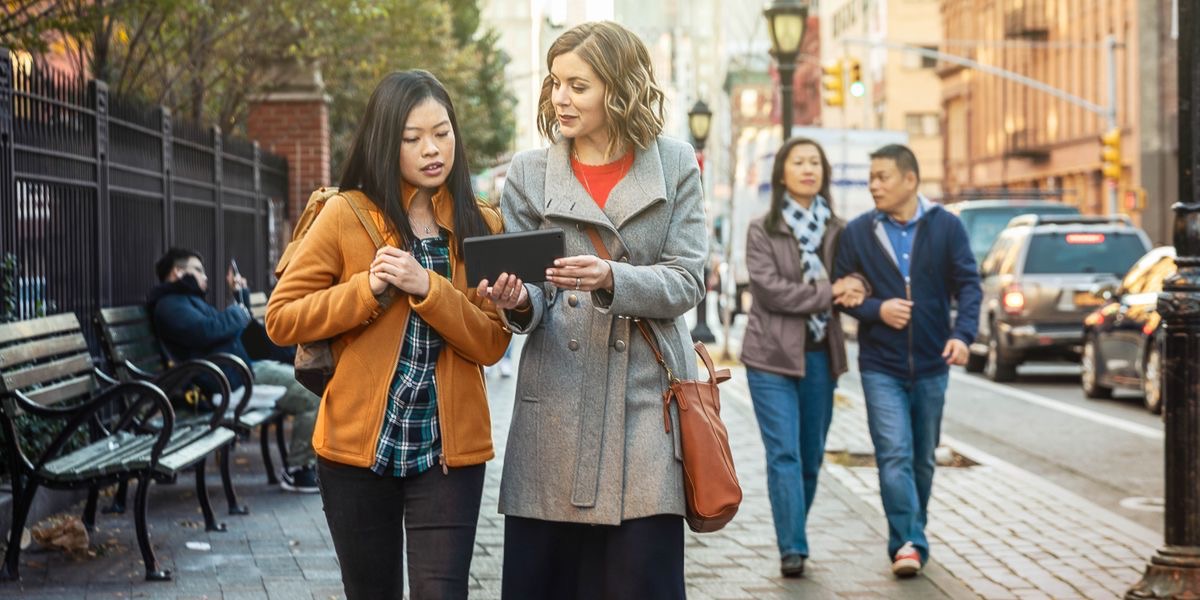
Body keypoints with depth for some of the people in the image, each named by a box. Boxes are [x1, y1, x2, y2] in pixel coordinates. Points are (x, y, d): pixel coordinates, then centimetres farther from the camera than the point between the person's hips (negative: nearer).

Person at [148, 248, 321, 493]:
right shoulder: (170, 305, -5)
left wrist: (241, 294, 28)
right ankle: (297, 470, -8)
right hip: (230, 381, -11)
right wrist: (238, 312, -8)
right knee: (314, 394, -16)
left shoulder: (189, 300, 29)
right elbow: (206, 331, -24)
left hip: (247, 368, 11)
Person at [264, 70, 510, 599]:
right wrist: (367, 289, -16)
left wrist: (427, 287, -19)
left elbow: (492, 343, -5)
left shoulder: (481, 225, 3)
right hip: (358, 443, 0)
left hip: (449, 450, 0)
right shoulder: (346, 215, -2)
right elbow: (280, 320, -3)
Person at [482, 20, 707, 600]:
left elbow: (687, 281, -1)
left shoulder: (674, 164, 5)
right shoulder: (529, 171, 7)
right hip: (555, 400, 1)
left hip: (646, 398, -1)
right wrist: (519, 301, -15)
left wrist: (611, 279, -17)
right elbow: (528, 306, 8)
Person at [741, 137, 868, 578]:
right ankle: (792, 549, -8)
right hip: (773, 357, -4)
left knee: (811, 455, 9)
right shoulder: (762, 230, -1)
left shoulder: (837, 231, 9)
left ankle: (793, 538, 23)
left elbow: (853, 281, 13)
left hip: (820, 355, 4)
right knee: (784, 454, -8)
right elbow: (770, 289, -11)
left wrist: (854, 292, -11)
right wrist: (828, 292, -15)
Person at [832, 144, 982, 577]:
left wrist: (962, 334, -17)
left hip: (930, 364, 1)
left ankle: (912, 537, 26)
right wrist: (877, 310, -15)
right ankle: (908, 543, -13)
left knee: (922, 459, 12)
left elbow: (968, 284, -2)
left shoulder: (946, 227, 0)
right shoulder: (857, 233, 1)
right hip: (881, 366, -1)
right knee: (895, 455, -13)